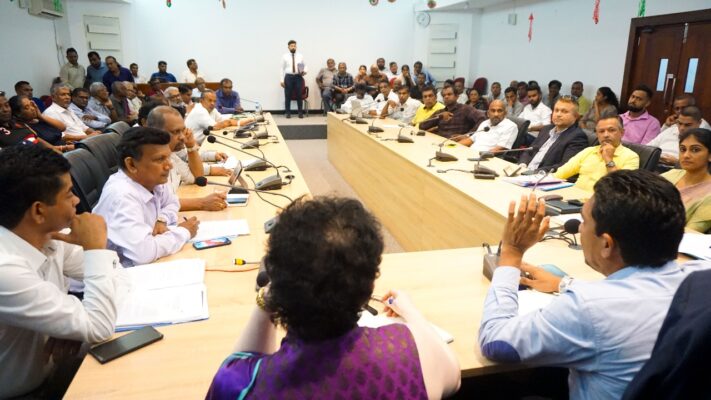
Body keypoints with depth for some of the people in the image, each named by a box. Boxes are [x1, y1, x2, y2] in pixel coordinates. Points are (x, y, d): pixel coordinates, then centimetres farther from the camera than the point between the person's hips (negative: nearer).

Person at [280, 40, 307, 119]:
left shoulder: (300, 56, 9)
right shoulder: (285, 56, 3)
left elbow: (305, 66, 11)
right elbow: (282, 68, 3)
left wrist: (305, 71, -12)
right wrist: (282, 80, -3)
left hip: (298, 77, 1)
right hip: (288, 77, -1)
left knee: (299, 95, 4)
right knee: (288, 95, 2)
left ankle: (300, 112, 13)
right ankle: (288, 113, 12)